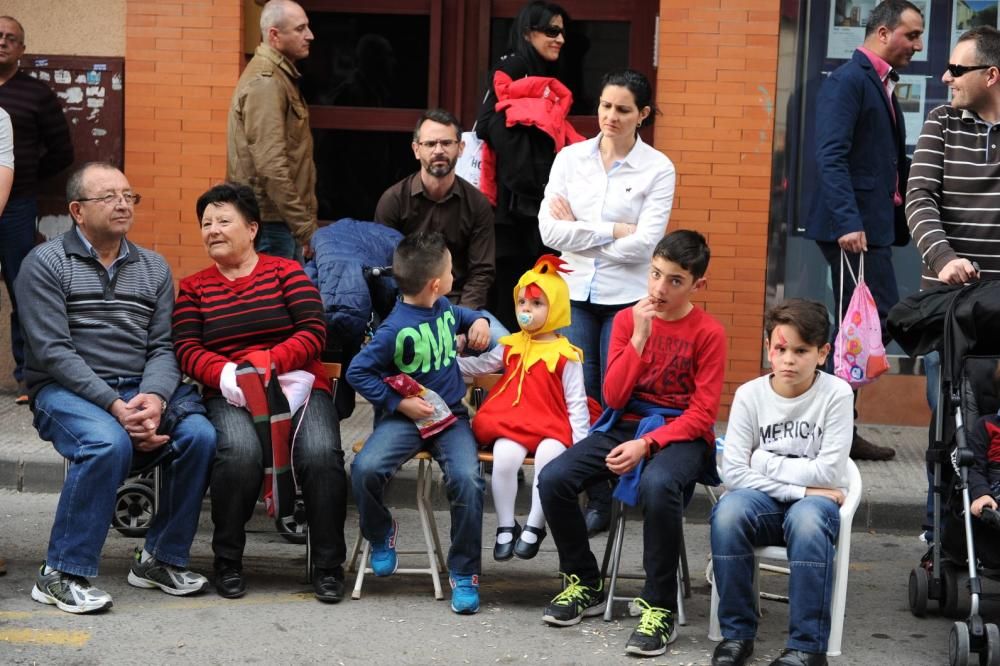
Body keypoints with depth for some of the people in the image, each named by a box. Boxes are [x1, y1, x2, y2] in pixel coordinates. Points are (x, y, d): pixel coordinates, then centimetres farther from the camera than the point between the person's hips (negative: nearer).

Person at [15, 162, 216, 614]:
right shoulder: (46, 263, 0)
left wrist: (154, 398, -16)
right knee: (108, 443, -35)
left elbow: (163, 347, 8)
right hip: (66, 390, -5)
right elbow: (54, 352, -10)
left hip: (142, 391, 5)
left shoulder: (153, 268, 16)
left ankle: (161, 558, -5)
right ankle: (60, 575, -23)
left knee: (200, 436, -23)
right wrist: (115, 406, -20)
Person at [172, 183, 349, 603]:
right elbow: (187, 350, 4)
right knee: (240, 452, -33)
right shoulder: (193, 288, 18)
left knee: (321, 453, -29)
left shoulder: (286, 272, 12)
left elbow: (314, 332, 0)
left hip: (298, 384, 0)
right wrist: (225, 374, -16)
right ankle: (227, 562, -14)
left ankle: (328, 566, -15)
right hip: (230, 394, 0)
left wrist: (269, 361, -17)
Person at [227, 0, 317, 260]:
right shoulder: (264, 82, -15)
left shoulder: (279, 76, 17)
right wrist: (306, 228, -22)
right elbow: (271, 167, -23)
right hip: (269, 223, -9)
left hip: (282, 219, 9)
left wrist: (304, 223, 19)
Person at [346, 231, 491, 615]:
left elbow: (461, 316, 32)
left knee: (466, 478, -25)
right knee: (365, 469, -28)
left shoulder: (444, 308, 6)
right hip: (407, 417, -4)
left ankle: (464, 573, -8)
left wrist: (479, 321, 9)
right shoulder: (396, 330, -15)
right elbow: (358, 372, -10)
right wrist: (398, 403, -13)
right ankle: (381, 533, 8)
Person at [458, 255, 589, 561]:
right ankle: (506, 527, -9)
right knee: (504, 457, -28)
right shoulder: (511, 346, 14)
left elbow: (576, 403, 1)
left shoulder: (565, 355, 1)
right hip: (511, 422, 2)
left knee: (549, 457, -33)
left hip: (551, 426, -2)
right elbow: (476, 366, 19)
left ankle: (534, 527, -13)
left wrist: (581, 444, -6)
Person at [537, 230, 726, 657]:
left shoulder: (709, 333, -6)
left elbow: (703, 414, -10)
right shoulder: (627, 320, 4)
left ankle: (660, 608, -23)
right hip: (627, 425, 4)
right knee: (553, 479, -19)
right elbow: (614, 398, -2)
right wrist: (639, 337, -13)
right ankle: (585, 585, 4)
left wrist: (646, 444, -22)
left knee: (658, 485, -39)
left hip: (682, 434, -4)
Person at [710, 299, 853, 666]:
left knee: (807, 519, -37)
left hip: (814, 501, -2)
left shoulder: (836, 394, -8)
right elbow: (732, 472, -11)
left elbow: (828, 472, -14)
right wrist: (798, 488, -16)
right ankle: (736, 633, -19)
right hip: (764, 501, 2)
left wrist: (765, 462, -9)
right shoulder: (750, 394, -3)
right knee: (728, 511, -32)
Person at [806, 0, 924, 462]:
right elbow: (831, 157, -20)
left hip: (871, 225, 10)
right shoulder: (848, 80, -10)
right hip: (853, 227, -10)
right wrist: (848, 223, -28)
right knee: (880, 320, -11)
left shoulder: (881, 85, 19)